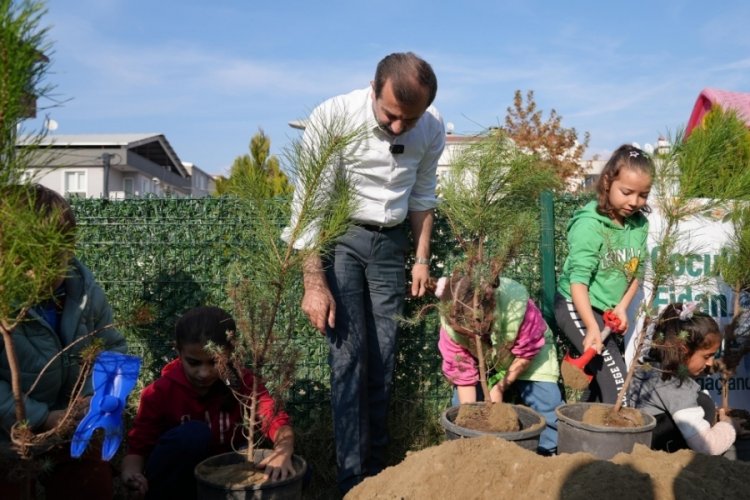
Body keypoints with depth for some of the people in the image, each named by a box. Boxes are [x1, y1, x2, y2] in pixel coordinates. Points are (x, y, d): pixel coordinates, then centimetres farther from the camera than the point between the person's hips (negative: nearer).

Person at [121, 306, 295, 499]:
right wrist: (131, 473, -39)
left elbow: (276, 420, -22)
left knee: (293, 472, -22)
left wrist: (283, 452, -44)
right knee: (193, 434, -34)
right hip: (173, 482, -2)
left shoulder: (244, 382, -12)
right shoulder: (161, 392, -15)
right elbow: (139, 445, -15)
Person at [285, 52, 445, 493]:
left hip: (390, 241, 3)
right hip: (338, 237, -3)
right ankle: (352, 479, 4)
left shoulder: (433, 128, -8)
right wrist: (314, 283, -20)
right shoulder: (332, 117, -22)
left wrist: (422, 259, 8)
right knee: (349, 353, -9)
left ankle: (377, 469, 22)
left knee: (383, 356, 5)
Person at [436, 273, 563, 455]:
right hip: (483, 358, 2)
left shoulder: (516, 305, -42)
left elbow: (526, 354, -23)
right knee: (461, 406, -11)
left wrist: (500, 388, -21)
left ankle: (550, 453, 10)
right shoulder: (451, 324, -34)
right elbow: (463, 375, -21)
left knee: (546, 401, -12)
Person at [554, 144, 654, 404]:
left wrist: (622, 307, -4)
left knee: (599, 379, 15)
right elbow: (578, 279, -26)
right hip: (577, 307, -7)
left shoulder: (639, 224, 0)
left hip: (606, 311, 7)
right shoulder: (589, 224, -21)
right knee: (615, 378, -13)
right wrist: (592, 328, -34)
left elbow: (636, 272, 9)